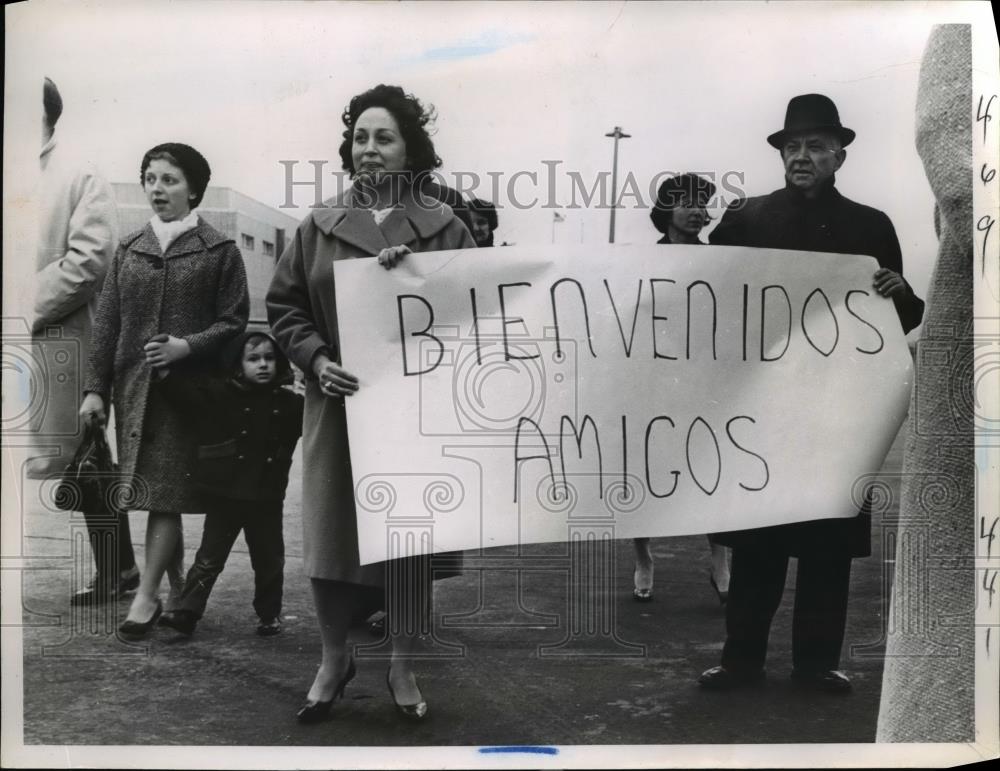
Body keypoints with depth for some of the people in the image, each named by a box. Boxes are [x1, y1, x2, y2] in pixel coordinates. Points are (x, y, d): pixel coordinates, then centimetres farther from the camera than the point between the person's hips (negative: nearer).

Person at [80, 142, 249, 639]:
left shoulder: (219, 250, 0)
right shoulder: (128, 250, 12)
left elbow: (233, 321, -3)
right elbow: (106, 323, 10)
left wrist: (187, 346, -18)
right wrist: (95, 387, 3)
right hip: (133, 388, 5)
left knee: (165, 494, -7)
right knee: (153, 494, 10)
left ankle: (146, 596, 0)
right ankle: (178, 588, 24)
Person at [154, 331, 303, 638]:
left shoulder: (289, 404, 3)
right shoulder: (220, 393, -4)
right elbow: (188, 396, -13)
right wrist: (164, 373, -25)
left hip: (266, 498, 2)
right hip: (224, 494, -2)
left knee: (269, 561, 12)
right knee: (209, 558, 5)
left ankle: (269, 615, 27)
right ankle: (186, 612, 10)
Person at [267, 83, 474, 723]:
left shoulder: (444, 228, 4)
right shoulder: (318, 228, 7)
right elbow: (284, 307, 8)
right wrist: (317, 359, -9)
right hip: (339, 405, 1)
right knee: (330, 533, 3)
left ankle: (403, 666, 25)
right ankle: (334, 659, 26)